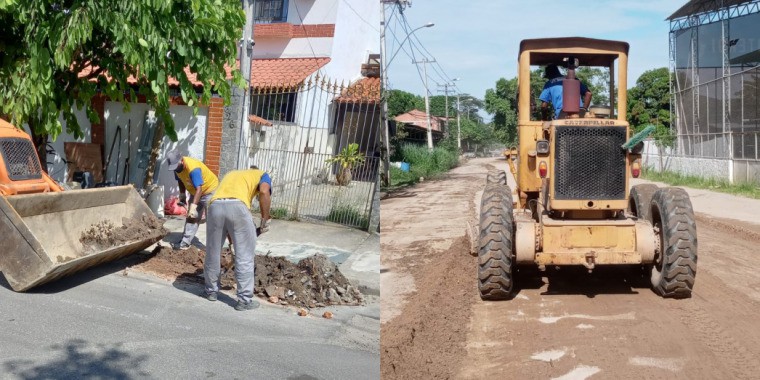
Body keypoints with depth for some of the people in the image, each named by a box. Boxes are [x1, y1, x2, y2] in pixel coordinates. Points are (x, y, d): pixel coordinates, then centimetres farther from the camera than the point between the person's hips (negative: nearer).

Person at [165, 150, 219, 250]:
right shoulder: (177, 167, -11)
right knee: (191, 217, 6)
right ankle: (185, 243, 9)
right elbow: (180, 180, 9)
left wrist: (193, 206, -46)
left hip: (210, 190, -8)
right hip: (195, 192, 8)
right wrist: (182, 194, 6)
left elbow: (199, 189, -41)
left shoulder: (193, 168, -37)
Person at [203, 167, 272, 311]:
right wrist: (265, 220, 7)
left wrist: (231, 238, 41)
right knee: (244, 256, 7)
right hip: (237, 206, -5)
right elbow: (264, 192, -1)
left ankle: (211, 291, 36)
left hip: (215, 206, 5)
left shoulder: (231, 174, 41)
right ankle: (244, 300, 11)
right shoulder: (261, 175, 25)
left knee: (212, 253, 20)